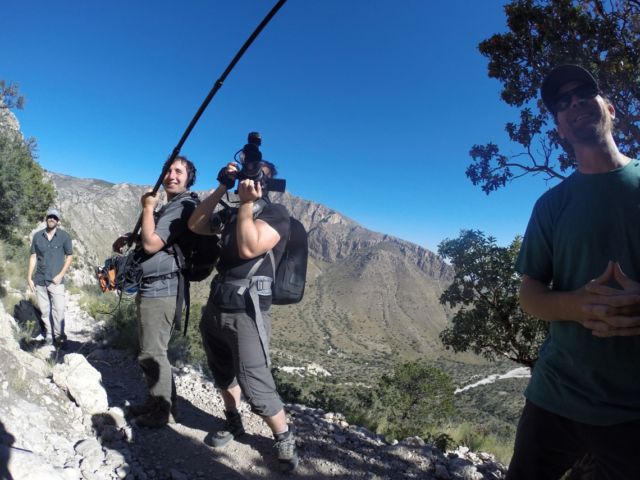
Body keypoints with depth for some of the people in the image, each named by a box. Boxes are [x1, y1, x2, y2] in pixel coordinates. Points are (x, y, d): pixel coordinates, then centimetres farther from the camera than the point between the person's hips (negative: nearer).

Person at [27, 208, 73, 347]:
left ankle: (58, 337, 4)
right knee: (44, 310, 14)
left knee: (58, 310, -7)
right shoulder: (37, 236, 3)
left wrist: (61, 275, -7)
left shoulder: (64, 236, -4)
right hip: (39, 280, 3)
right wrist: (29, 277, 4)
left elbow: (69, 256, 0)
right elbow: (33, 257, 7)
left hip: (56, 281, -3)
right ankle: (45, 332, 31)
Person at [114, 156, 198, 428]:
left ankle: (163, 411, 15)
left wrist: (147, 207, -11)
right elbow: (151, 242, 28)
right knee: (149, 351, 19)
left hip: (160, 290, -11)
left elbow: (151, 244, -21)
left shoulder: (183, 207, -15)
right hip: (151, 288, 11)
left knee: (152, 353, -1)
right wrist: (129, 239, 9)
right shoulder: (168, 207, 18)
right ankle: (155, 402, 34)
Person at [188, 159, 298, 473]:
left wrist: (246, 202, -16)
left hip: (246, 313, -8)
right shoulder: (233, 213, 14)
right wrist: (222, 188, 2)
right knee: (223, 375, 22)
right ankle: (233, 424, 43)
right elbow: (195, 226, 8)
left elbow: (249, 248, -22)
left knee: (256, 389, -5)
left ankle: (284, 440, 17)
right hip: (215, 307, 8)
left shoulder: (276, 213, -8)